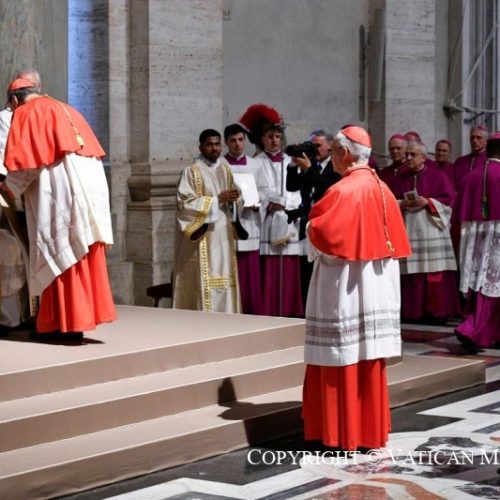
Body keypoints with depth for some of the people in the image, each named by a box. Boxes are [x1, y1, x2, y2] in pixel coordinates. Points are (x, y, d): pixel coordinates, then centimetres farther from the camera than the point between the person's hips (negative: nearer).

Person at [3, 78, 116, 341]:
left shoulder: (25, 113, 2)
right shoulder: (66, 110, 24)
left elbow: (22, 162, -8)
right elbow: (95, 151, 23)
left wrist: (10, 186, 10)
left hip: (60, 190, -7)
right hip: (90, 185, 7)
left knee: (58, 253, -2)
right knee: (84, 255, 8)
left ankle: (59, 323, 1)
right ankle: (82, 317, 11)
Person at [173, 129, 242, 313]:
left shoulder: (226, 170, 14)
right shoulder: (191, 172, -5)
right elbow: (186, 203, -13)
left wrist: (235, 199, -6)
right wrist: (218, 199, -17)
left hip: (224, 236, 6)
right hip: (203, 239, -6)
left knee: (225, 282, 4)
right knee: (205, 283, -10)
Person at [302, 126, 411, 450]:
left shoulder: (343, 191, -16)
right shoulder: (383, 189, 8)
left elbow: (322, 234, -22)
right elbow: (396, 240, 10)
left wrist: (311, 223, -2)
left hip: (345, 286, -8)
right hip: (377, 286, 8)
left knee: (344, 358, -1)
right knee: (370, 357, 12)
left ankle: (345, 433, 4)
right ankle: (371, 428, 18)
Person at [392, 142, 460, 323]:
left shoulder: (438, 176, 4)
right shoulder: (401, 179, 15)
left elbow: (449, 199, -2)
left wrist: (428, 202, -14)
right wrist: (401, 204, -8)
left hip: (431, 230, -3)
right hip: (408, 231, 3)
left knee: (435, 273, -7)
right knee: (412, 272, -1)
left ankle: (438, 311, -3)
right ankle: (414, 311, 3)